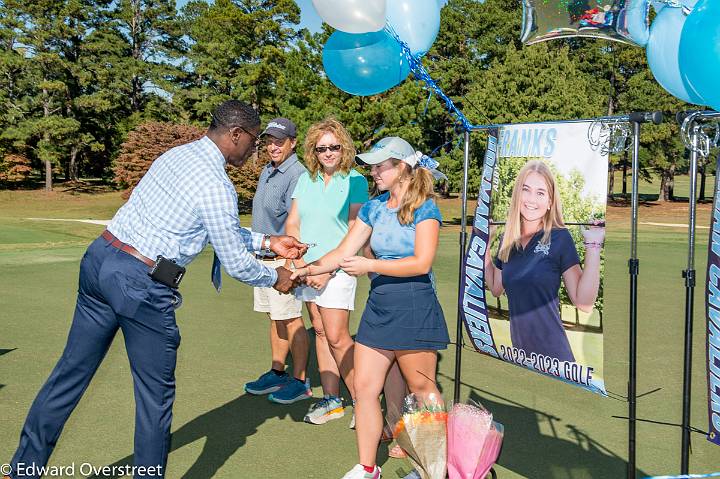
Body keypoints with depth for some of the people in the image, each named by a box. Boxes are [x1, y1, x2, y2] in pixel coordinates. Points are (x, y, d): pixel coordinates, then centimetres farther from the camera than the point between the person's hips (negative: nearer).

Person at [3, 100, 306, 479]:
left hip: (100, 260, 9)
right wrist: (274, 278, 11)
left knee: (71, 373, 17)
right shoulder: (216, 186, -14)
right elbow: (235, 264, -8)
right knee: (156, 393, 9)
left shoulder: (176, 155, 13)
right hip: (141, 284, -9)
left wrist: (266, 241, 24)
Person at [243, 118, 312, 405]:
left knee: (291, 320, -1)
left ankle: (300, 382, 9)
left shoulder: (297, 174, -15)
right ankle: (276, 373, 27)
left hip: (283, 259, -9)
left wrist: (289, 262, -23)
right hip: (263, 257, 9)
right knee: (276, 319, 16)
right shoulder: (267, 171, 14)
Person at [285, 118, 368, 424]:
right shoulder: (306, 179, 9)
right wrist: (298, 262, -5)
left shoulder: (354, 181, -6)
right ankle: (331, 400, 20)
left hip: (337, 268, -5)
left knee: (337, 337, -8)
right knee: (320, 333, 10)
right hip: (307, 267, 6)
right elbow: (292, 223, 9)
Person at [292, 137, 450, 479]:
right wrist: (310, 268, -10)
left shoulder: (424, 208, -8)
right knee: (365, 387, 5)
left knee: (422, 390, 7)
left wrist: (370, 265, -20)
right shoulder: (373, 208, 9)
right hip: (378, 307, 6)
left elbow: (422, 263, -17)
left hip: (415, 309, -6)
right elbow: (343, 252, 5)